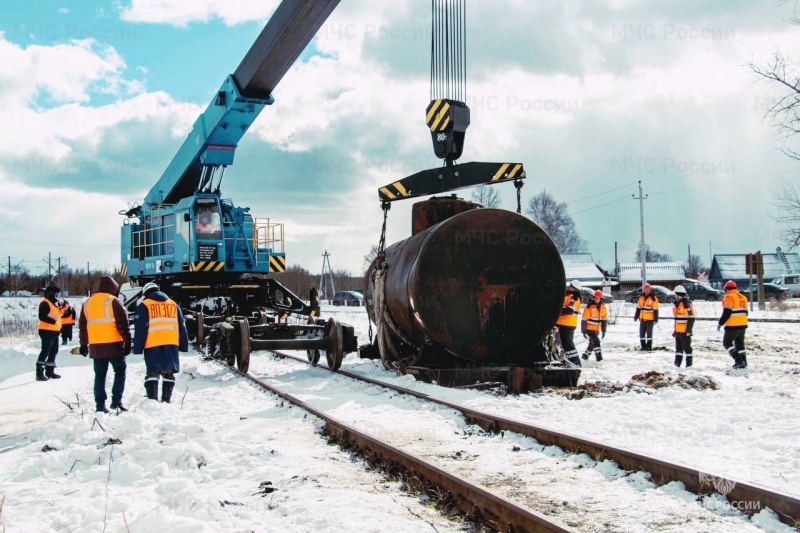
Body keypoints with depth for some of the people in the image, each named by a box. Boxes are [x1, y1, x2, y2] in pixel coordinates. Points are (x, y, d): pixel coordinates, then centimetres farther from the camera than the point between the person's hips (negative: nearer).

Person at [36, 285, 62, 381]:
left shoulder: (54, 303, 19)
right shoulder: (45, 303, -12)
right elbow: (42, 316, -22)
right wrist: (53, 321, -32)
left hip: (54, 331, 10)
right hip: (46, 331, -10)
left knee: (54, 351, 13)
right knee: (45, 351, -12)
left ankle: (50, 371, 21)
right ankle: (39, 373, -12)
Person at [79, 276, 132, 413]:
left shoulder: (88, 303, 12)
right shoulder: (114, 301, -7)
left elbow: (82, 325, 17)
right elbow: (123, 324, -11)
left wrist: (84, 344, 24)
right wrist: (127, 342, -7)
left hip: (96, 346, 5)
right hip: (113, 345, -5)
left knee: (100, 375, 11)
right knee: (120, 371, 7)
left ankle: (100, 405, 9)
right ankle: (116, 401, -3)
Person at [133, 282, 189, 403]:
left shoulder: (144, 306, 4)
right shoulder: (173, 305, 17)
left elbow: (140, 329, -2)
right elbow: (182, 327, 18)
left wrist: (137, 348, 0)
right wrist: (184, 345, 21)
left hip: (152, 345, -3)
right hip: (171, 345, 3)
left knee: (152, 373, -1)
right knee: (168, 373, 9)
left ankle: (152, 400, -10)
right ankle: (166, 400, 7)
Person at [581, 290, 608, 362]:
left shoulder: (603, 307, 3)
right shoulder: (589, 306, -13)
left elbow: (605, 319, 10)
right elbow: (584, 319, -11)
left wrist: (603, 331, 8)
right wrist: (583, 331, -12)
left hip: (597, 329, 6)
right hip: (589, 328, -6)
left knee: (592, 343, 15)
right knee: (596, 341, -20)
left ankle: (585, 355, 33)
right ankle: (598, 356, -20)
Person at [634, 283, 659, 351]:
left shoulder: (653, 298, -10)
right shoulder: (641, 297, 7)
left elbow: (655, 310, -10)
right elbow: (638, 307, 15)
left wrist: (655, 319, -13)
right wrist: (636, 316, 16)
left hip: (650, 319, -6)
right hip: (642, 318, 6)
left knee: (649, 333, 0)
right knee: (641, 333, 9)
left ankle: (649, 346, 7)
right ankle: (643, 346, 19)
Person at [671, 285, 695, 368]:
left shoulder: (687, 304, -14)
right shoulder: (677, 304, 15)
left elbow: (691, 318, -18)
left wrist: (688, 330, -21)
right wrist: (675, 330, 21)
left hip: (685, 331, -9)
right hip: (678, 330, 9)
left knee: (687, 347, -2)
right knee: (678, 348, 12)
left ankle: (689, 364, 4)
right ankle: (677, 364, 18)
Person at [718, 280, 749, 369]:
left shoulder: (729, 297, -10)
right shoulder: (743, 297, 14)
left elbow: (726, 313, -16)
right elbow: (745, 312, 17)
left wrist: (720, 323, -9)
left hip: (733, 325, -8)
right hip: (743, 325, 8)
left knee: (727, 342, 0)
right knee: (740, 343, 18)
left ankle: (738, 361, -11)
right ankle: (743, 362, 15)